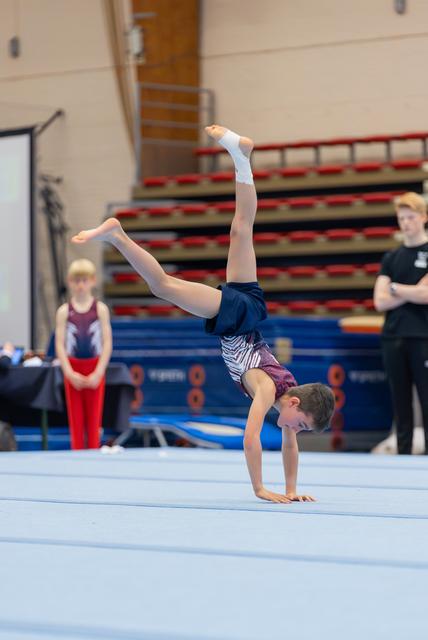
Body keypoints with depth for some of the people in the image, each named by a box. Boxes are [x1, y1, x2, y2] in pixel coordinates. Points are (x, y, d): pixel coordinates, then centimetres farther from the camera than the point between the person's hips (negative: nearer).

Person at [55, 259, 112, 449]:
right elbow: (60, 344, -3)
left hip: (95, 371, -1)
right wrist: (70, 373, -13)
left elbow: (107, 343, -4)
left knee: (94, 420, 2)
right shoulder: (64, 311, 0)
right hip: (73, 370, 1)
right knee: (75, 420, 3)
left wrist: (98, 373, -13)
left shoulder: (100, 309, -2)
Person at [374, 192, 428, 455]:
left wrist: (395, 288, -1)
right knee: (401, 405, 7)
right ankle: (403, 457, 12)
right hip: (393, 337, 4)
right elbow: (380, 302, 3)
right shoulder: (391, 258, 13)